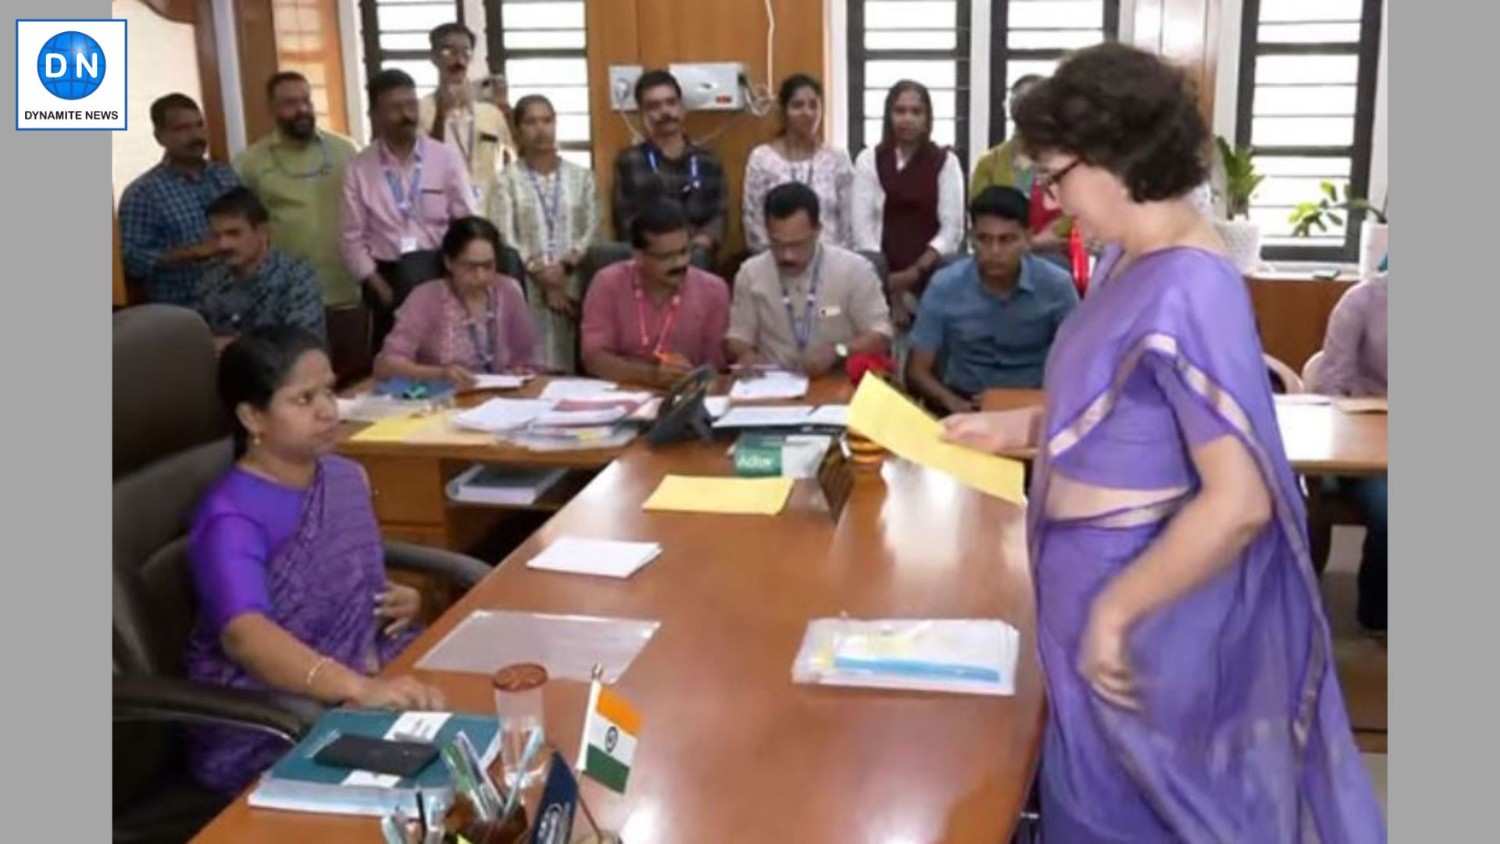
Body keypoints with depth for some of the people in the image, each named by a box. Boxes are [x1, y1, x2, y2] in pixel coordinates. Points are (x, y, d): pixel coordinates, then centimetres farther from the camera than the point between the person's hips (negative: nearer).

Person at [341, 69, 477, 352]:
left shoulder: (447, 158, 1)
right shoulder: (359, 169, 2)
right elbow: (352, 239, 2)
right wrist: (381, 288, -7)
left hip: (441, 271, 0)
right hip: (386, 276, 1)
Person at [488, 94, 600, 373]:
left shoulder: (581, 177, 13)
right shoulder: (507, 181, 6)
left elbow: (592, 230, 5)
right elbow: (505, 240, -2)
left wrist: (565, 265, -11)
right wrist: (543, 277, -11)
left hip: (575, 287, 2)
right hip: (527, 290, -2)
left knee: (573, 367, -6)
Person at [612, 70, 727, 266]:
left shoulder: (707, 161, 18)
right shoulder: (629, 161, 13)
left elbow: (719, 216, 10)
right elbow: (627, 225, 5)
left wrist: (698, 245, -10)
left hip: (695, 258, 2)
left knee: (697, 257, -33)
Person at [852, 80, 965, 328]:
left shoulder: (946, 162, 5)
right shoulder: (869, 160, 5)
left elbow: (952, 229, -2)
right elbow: (863, 228, -3)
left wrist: (915, 272, -14)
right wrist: (891, 285, -11)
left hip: (933, 278, 0)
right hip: (882, 281, 0)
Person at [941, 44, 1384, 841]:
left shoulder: (1185, 291, -27)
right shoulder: (1145, 264, 3)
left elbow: (1239, 502, -29)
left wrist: (1114, 611, -23)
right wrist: (1020, 427, 8)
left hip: (1142, 609, -9)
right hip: (1106, 584, 9)